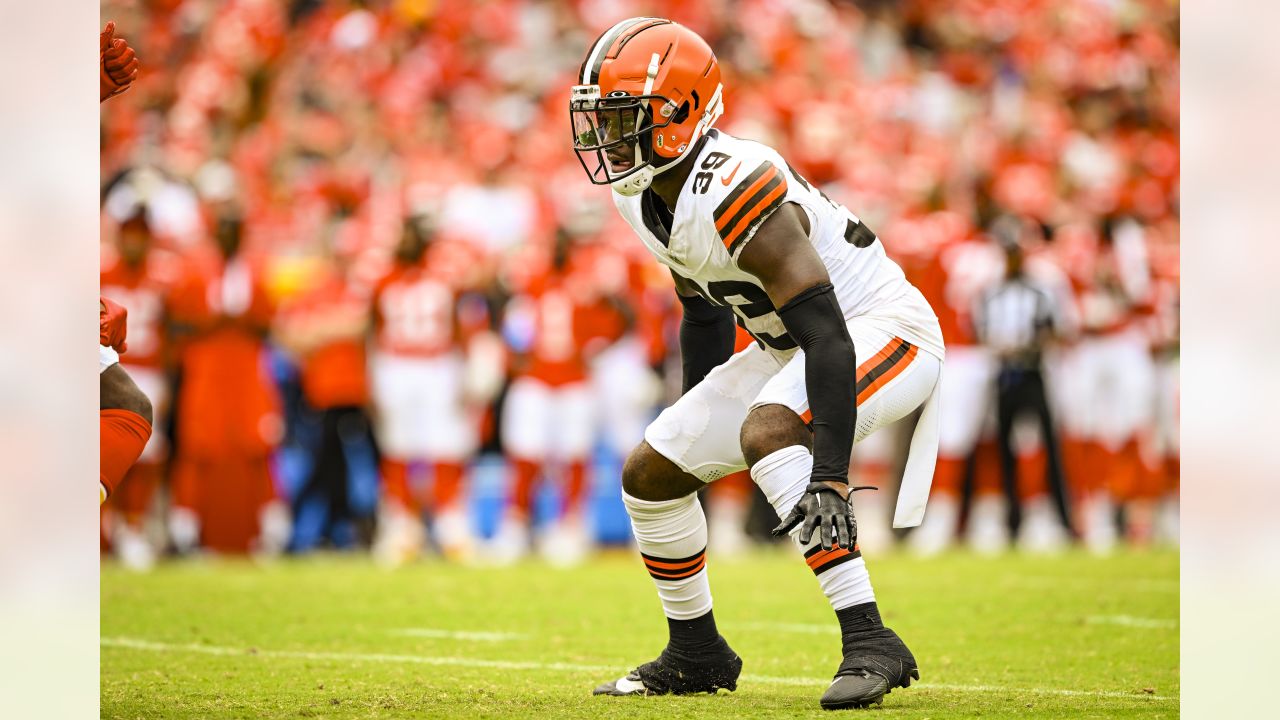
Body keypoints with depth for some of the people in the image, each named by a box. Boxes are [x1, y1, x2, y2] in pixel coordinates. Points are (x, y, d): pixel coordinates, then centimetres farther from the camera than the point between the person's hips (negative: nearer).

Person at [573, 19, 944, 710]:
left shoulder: (736, 191, -31)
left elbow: (830, 338, -35)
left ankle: (870, 644, -34)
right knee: (650, 474, 7)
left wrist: (830, 474, -41)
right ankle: (696, 654, 27)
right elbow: (704, 315, 15)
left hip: (884, 327, -10)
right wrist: (696, 427, 22)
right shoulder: (644, 192, -2)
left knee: (766, 432, -35)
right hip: (793, 344, 10)